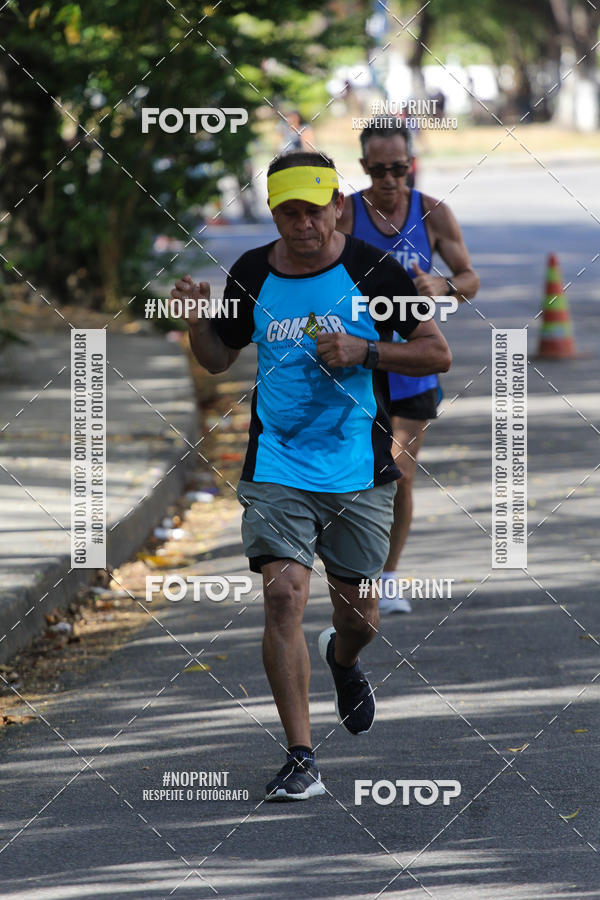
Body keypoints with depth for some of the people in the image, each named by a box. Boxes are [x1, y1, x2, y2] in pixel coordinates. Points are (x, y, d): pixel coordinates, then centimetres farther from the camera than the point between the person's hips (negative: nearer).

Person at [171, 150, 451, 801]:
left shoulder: (373, 272, -6)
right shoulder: (252, 275, 2)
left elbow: (437, 354, -2)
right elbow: (219, 358, 16)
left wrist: (362, 351, -16)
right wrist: (197, 322, -5)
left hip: (360, 472, 0)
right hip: (278, 470, 0)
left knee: (359, 617, 9)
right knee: (284, 594, -17)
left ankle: (343, 660, 49)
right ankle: (300, 760, -12)